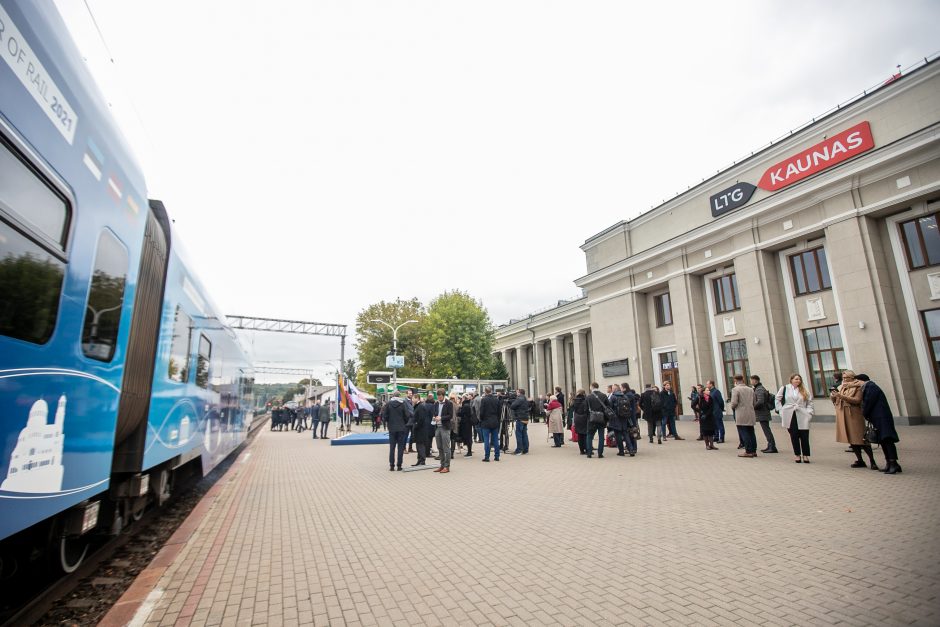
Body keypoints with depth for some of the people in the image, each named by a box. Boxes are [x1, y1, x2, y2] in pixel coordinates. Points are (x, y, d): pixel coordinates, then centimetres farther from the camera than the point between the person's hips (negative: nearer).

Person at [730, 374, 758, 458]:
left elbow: (734, 403, -16)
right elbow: (754, 402, 13)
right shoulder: (750, 389, 12)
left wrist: (733, 408, 4)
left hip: (741, 416, -7)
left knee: (744, 434, -2)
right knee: (751, 433, 12)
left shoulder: (735, 389, -10)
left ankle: (748, 451, -1)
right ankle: (753, 451, 16)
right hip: (751, 415, 7)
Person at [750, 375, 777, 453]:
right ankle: (770, 446, 19)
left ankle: (772, 447, -4)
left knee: (766, 430, -6)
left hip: (762, 414, -10)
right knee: (767, 430, 13)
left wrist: (753, 407, -13)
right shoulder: (758, 388, 15)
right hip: (764, 413, 10)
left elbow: (760, 402, -25)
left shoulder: (759, 390, -16)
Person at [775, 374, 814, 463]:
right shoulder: (784, 388, 3)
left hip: (802, 417, 2)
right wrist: (781, 411, 2)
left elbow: (810, 402, 13)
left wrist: (809, 412, 0)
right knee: (794, 436, 4)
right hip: (790, 416, -2)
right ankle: (797, 455, 14)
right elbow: (777, 399, 8)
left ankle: (805, 455, 10)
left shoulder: (804, 391, 12)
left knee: (804, 436, -2)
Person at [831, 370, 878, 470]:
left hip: (854, 416, -6)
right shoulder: (841, 387, 15)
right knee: (851, 439, 9)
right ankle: (860, 460, 19)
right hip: (842, 417, 6)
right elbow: (835, 401, 17)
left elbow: (857, 400, -15)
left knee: (861, 439, -6)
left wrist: (841, 396, -21)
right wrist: (833, 396, -4)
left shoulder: (858, 386, -2)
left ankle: (872, 461, 4)